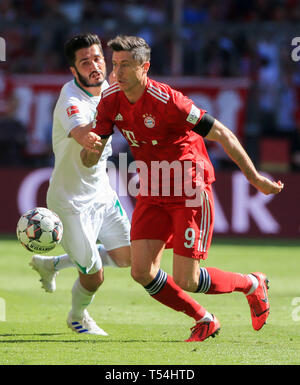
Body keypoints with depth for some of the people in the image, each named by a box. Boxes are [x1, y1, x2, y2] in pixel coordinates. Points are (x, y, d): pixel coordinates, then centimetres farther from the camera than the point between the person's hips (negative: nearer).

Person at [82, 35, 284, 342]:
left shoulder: (165, 100, -23)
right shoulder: (110, 101, -3)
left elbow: (222, 134, -18)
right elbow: (90, 161, 0)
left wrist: (254, 178, -16)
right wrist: (90, 143, -25)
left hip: (190, 192, -6)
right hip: (152, 194, 6)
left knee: (185, 280, -9)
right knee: (142, 272, -6)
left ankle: (252, 285, 21)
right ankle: (204, 321, 17)